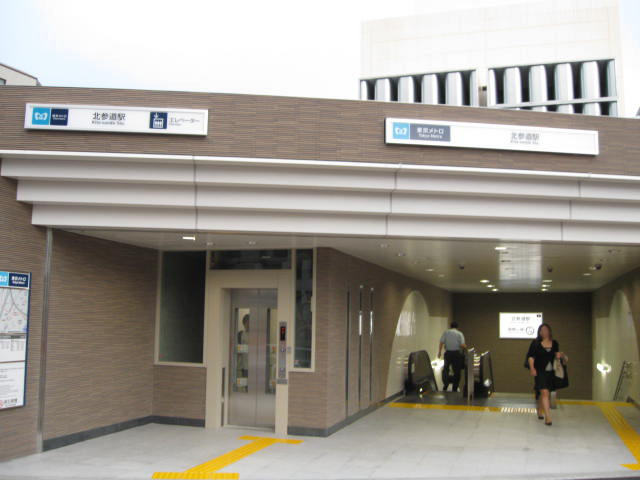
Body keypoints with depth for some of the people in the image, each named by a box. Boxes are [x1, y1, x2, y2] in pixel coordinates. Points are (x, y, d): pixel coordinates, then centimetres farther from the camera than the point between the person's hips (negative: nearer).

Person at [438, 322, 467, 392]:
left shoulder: (446, 333, 5)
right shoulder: (460, 334, 0)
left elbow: (441, 342, -4)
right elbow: (462, 345, -9)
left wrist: (439, 352, 1)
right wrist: (465, 347, 12)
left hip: (448, 353, 1)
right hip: (457, 353, -1)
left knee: (445, 368, 16)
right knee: (457, 371, 8)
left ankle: (445, 383, -3)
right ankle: (455, 388, 11)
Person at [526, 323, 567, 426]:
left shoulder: (555, 344, 7)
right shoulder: (536, 343, -3)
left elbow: (557, 354, 21)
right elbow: (530, 356, -2)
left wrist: (560, 356, -3)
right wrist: (532, 368, -14)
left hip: (550, 372, 4)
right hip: (540, 371, -4)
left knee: (544, 394, 14)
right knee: (544, 393, -15)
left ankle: (540, 412, 36)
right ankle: (548, 417, -16)